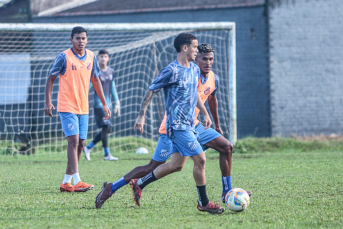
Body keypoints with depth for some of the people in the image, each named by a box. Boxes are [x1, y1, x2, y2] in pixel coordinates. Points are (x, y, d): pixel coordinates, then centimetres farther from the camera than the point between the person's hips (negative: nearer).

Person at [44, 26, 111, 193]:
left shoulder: (91, 57, 6)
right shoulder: (64, 57, -9)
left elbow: (95, 80, 16)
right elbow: (51, 78, -3)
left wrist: (104, 104, 16)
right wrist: (48, 102, -12)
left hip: (83, 108, 6)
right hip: (67, 107, -6)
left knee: (80, 144, 6)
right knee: (73, 141, -16)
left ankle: (66, 182, 14)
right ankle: (77, 181, -20)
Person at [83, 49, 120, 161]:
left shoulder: (111, 71, 12)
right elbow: (87, 87, -10)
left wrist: (117, 103, 19)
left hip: (108, 104, 7)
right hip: (99, 103, -7)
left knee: (107, 130, 6)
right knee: (105, 127, -12)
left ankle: (88, 148, 18)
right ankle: (107, 154, -8)